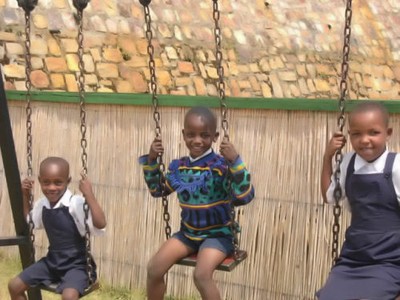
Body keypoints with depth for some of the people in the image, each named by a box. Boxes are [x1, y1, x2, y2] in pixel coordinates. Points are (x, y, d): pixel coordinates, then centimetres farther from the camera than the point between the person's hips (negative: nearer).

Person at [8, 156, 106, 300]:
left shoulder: (76, 204, -23)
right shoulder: (41, 204, 0)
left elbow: (100, 225, -37)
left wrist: (89, 195, -39)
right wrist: (25, 196, 8)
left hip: (76, 265, -7)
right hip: (52, 261, 8)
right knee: (14, 286, 4)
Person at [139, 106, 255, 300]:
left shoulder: (221, 166, -17)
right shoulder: (177, 167, 1)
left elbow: (244, 197, -27)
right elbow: (157, 190, 17)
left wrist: (236, 162, -36)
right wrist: (151, 161, 3)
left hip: (217, 234, -6)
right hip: (187, 233, 6)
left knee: (202, 275, -29)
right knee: (154, 269, -9)